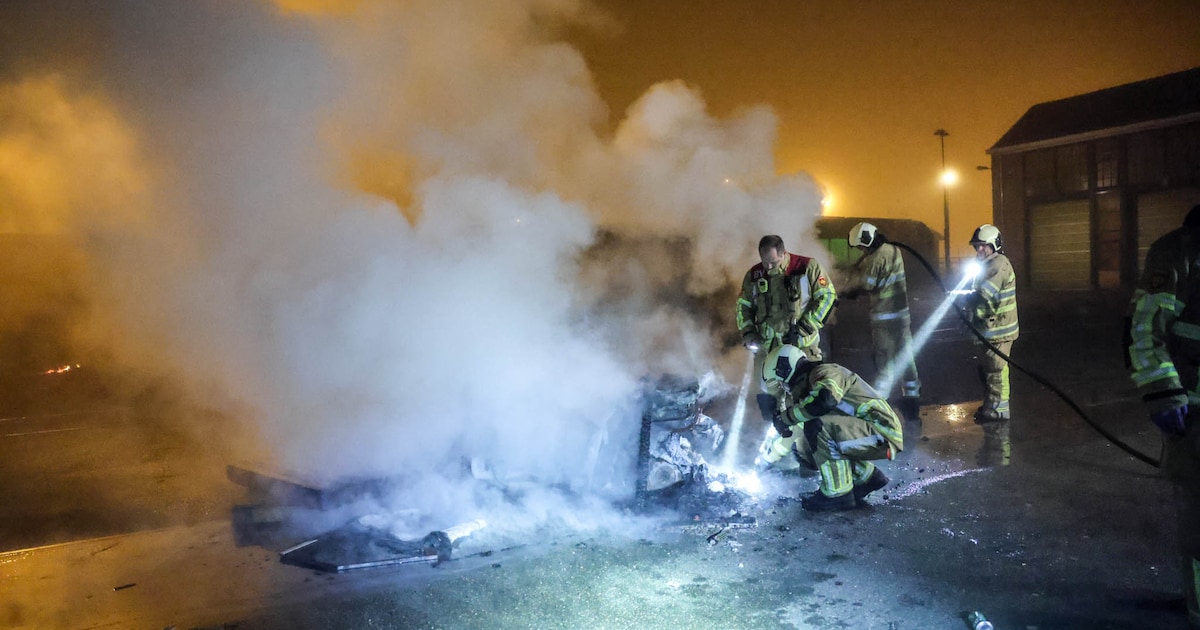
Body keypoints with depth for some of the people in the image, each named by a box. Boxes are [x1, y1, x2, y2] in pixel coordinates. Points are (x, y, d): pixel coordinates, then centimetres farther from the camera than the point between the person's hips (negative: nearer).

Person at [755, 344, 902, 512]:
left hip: (882, 432, -9)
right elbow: (793, 431, 26)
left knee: (818, 427, -27)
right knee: (802, 447, 6)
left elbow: (824, 401, -38)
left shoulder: (825, 372, -14)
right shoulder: (808, 389, 14)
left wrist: (785, 417, -23)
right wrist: (767, 458, 35)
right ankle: (868, 477, 14)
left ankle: (838, 495, -16)